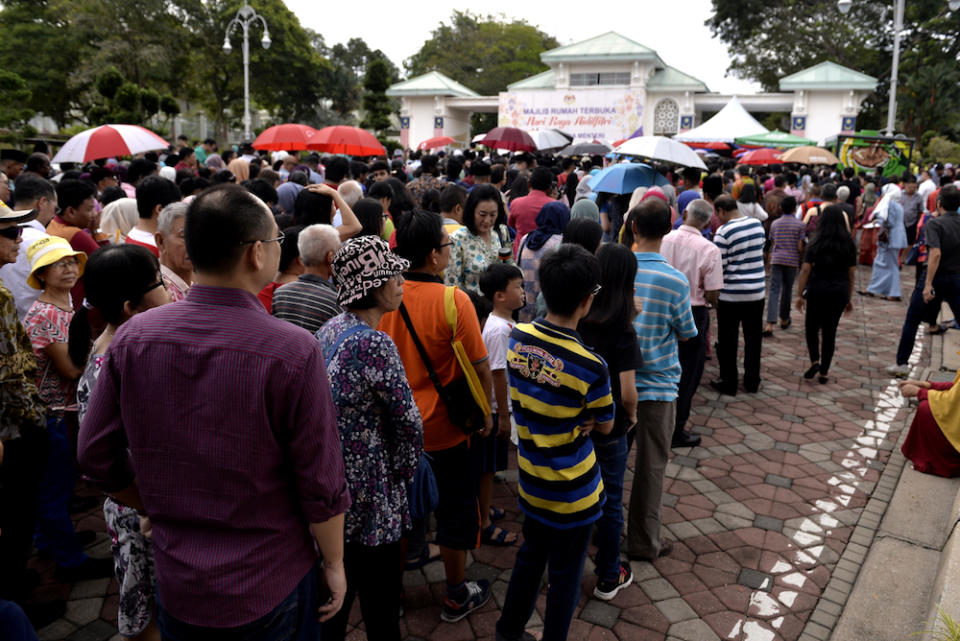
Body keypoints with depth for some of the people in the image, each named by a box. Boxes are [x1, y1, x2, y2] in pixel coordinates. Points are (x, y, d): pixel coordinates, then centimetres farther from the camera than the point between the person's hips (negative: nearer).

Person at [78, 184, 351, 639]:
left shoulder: (132, 337, -11)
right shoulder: (294, 351, -24)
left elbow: (95, 455, 0)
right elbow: (321, 486, -17)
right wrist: (334, 564, -1)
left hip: (175, 585, 3)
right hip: (272, 587, -3)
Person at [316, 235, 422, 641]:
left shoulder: (330, 331, 3)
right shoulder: (374, 344, -23)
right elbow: (408, 424, -19)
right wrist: (402, 476, 0)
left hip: (329, 483, 8)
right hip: (368, 496, -8)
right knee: (380, 603, 10)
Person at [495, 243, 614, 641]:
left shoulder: (517, 337, -10)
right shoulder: (589, 366, -26)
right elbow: (605, 426, -9)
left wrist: (574, 420, -3)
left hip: (531, 479, 6)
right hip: (572, 490, -6)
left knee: (530, 556, 26)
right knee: (565, 575, 15)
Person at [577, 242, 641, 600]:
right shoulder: (621, 332, -20)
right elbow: (627, 393, -20)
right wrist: (631, 415, -2)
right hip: (607, 429, -4)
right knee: (609, 501, 14)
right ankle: (608, 578, 30)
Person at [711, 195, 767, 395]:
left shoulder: (723, 232, -16)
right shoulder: (757, 224, 2)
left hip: (731, 294, -5)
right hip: (757, 290, 6)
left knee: (728, 339, 7)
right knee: (753, 337, 15)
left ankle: (728, 383, 15)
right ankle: (752, 381, 24)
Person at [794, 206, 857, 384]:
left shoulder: (816, 243, -5)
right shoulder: (849, 244, 2)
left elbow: (805, 270, -9)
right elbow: (851, 273, 5)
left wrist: (799, 294, -4)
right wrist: (849, 297, 13)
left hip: (817, 291, -2)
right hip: (840, 292, 2)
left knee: (812, 327, 14)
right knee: (830, 330, 10)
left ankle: (815, 361, -6)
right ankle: (824, 372, 12)